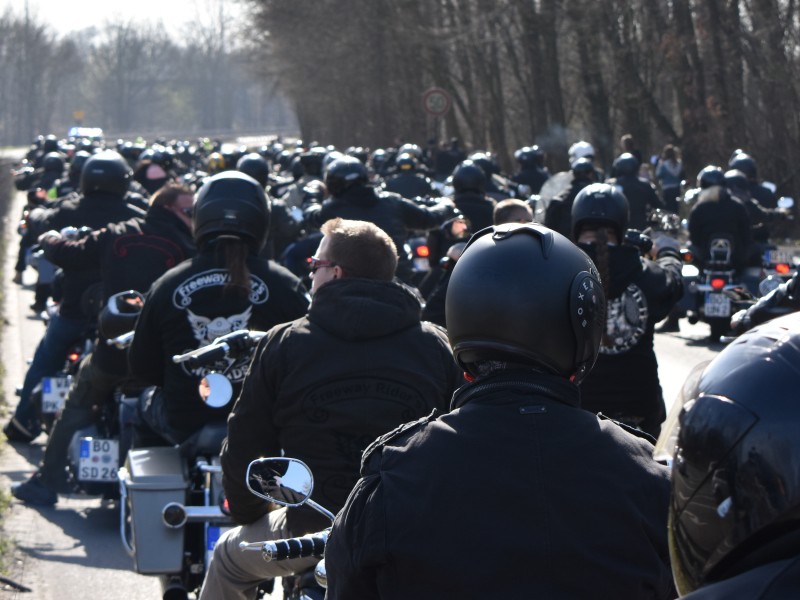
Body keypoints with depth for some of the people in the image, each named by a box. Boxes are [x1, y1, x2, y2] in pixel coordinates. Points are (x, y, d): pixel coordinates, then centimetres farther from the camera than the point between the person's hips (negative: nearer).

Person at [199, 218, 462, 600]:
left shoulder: (283, 343, 0)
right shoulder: (437, 346, 3)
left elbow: (245, 446, 4)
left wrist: (247, 513, 21)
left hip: (312, 532, -1)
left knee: (229, 558, 29)